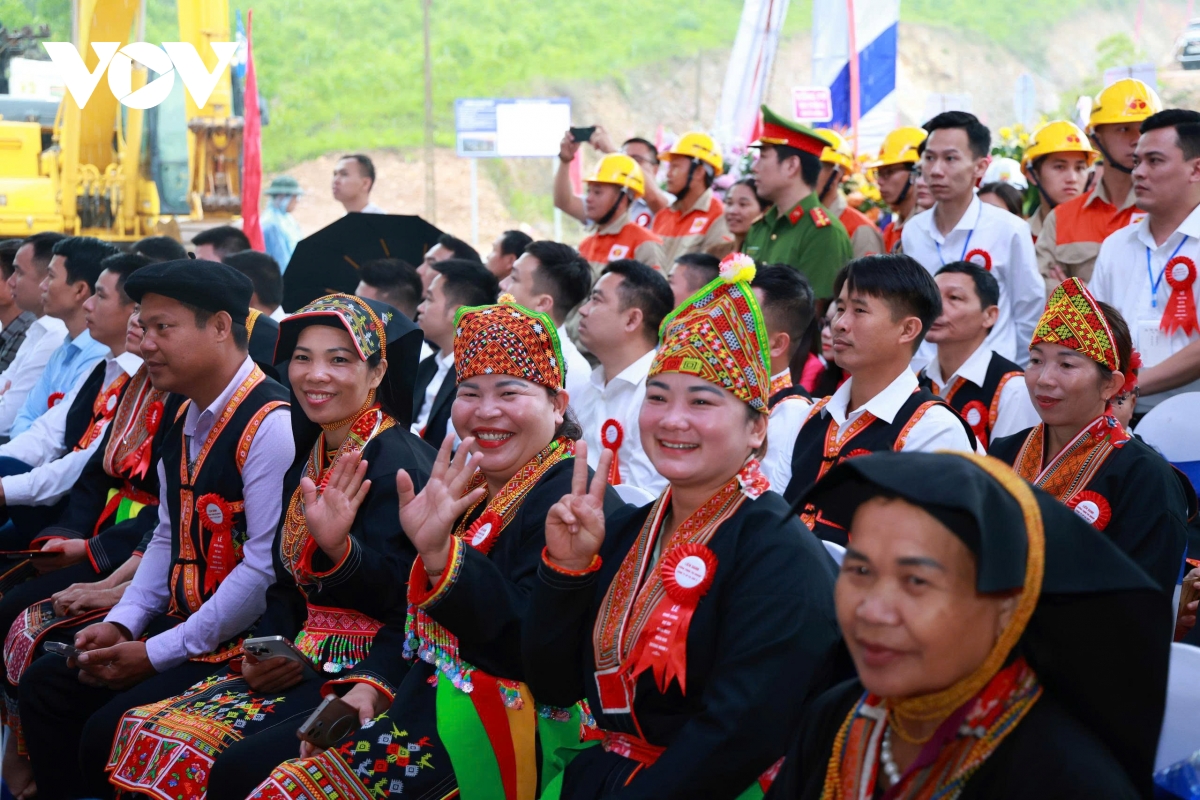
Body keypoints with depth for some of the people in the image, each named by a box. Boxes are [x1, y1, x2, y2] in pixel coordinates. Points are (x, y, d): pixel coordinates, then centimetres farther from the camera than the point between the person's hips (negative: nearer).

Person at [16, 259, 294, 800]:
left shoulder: (270, 424, -19)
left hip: (240, 645, -9)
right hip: (179, 623, 9)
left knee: (109, 732, -20)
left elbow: (266, 568, -23)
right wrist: (121, 624, 3)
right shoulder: (186, 424, 11)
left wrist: (157, 654, -16)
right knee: (45, 685, 7)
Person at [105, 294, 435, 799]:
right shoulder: (309, 459, 14)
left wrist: (340, 547, -36)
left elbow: (402, 599, -19)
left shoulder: (398, 463, -12)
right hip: (299, 659, 8)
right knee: (133, 733, -6)